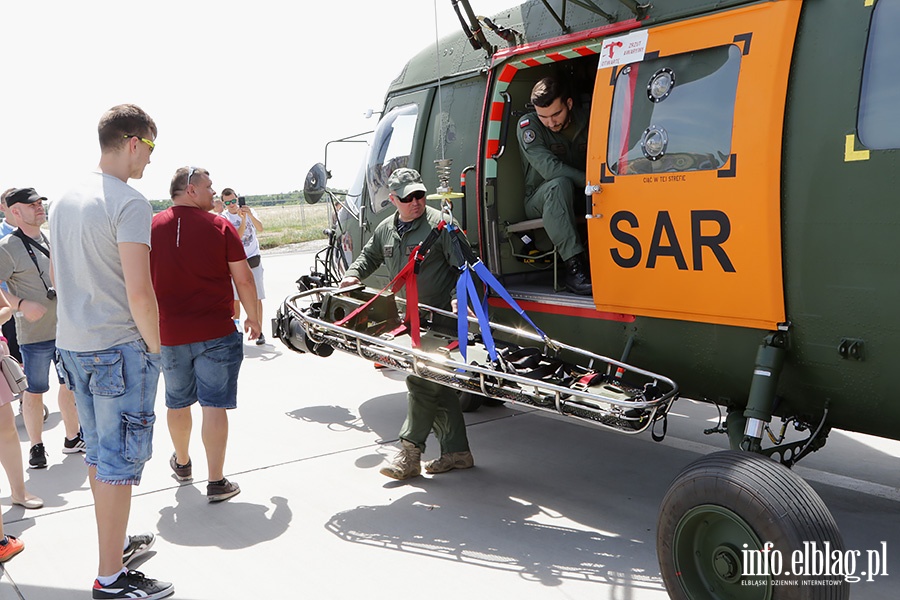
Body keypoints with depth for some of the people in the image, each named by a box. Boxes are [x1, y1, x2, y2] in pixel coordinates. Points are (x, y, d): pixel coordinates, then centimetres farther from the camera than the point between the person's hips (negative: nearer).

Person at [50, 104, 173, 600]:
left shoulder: (65, 200, 12)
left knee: (99, 452, 19)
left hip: (71, 341, 9)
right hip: (118, 345, -9)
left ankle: (115, 543, 34)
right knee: (119, 460, -1)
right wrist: (154, 345, -10)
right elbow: (138, 291, -22)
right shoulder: (129, 203, -16)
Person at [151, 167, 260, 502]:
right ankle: (216, 482, 4)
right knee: (214, 405, 1)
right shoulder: (219, 227, -7)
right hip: (215, 333, -4)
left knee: (177, 403, 20)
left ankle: (182, 463, 41)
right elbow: (243, 278, -7)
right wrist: (253, 317, 7)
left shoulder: (152, 227, 1)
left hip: (169, 334, 4)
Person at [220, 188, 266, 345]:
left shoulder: (248, 211, 2)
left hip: (253, 259, 0)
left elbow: (260, 228, -14)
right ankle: (236, 327, 21)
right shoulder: (223, 218, -3)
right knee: (235, 297, 5)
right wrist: (243, 219, -26)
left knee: (256, 297, -3)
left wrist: (250, 215, -29)